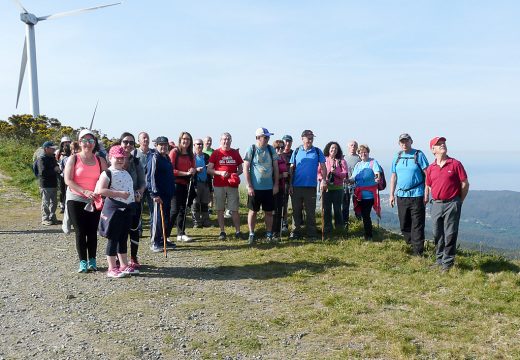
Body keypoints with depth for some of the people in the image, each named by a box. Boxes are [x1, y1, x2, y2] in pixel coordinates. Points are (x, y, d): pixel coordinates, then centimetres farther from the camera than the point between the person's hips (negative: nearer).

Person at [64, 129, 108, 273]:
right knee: (80, 232, 1)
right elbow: (68, 180, -9)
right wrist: (85, 191, -21)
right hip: (75, 200, -2)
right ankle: (83, 262, 9)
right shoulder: (73, 159, -1)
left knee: (92, 232, 4)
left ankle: (92, 260, 15)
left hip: (94, 201, 2)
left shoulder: (100, 160, 7)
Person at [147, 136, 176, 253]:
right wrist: (155, 194, -22)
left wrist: (172, 191, 20)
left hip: (168, 193, 9)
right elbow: (151, 177, -17)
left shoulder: (167, 158, 15)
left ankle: (162, 240, 24)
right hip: (159, 194, -9)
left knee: (166, 218, 13)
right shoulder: (154, 158, -11)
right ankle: (154, 243, 3)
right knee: (158, 218, -4)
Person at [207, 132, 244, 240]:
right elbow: (209, 170, 0)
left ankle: (238, 231, 8)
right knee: (220, 209, 4)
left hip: (233, 185, 1)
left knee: (235, 209, 1)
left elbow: (241, 169, 15)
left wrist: (236, 174, -6)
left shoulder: (235, 153, 9)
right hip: (219, 185, -1)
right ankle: (222, 231, 13)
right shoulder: (216, 153, 2)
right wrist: (220, 173, -14)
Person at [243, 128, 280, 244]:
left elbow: (276, 168, 7)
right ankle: (251, 234, 16)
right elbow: (246, 168, -6)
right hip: (255, 187, -3)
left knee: (269, 212, 8)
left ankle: (269, 234, 19)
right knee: (253, 211, 6)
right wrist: (249, 186, -10)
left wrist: (276, 184, 2)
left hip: (269, 187, 3)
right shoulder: (251, 149, -6)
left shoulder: (271, 149, 3)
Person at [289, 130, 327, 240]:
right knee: (296, 210, 8)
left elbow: (323, 167, 1)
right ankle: (295, 232, 17)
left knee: (311, 211, 5)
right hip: (296, 186, 1)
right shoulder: (297, 151, 5)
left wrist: (323, 180, -13)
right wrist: (290, 184, 0)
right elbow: (291, 168, 6)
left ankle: (311, 233, 12)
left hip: (311, 186, -1)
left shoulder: (317, 151, 4)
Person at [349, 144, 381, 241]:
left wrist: (378, 178, -42)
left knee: (366, 215, -7)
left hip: (369, 194, -6)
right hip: (359, 195, 6)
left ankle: (368, 235, 7)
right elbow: (353, 179, 10)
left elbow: (377, 172, -20)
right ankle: (368, 234, 28)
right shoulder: (357, 165, 15)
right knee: (363, 215, 13)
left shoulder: (373, 162, -3)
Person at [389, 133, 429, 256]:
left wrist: (427, 193, -11)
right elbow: (393, 177, 15)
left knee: (417, 226, -3)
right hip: (401, 195, 5)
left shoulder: (419, 155, -3)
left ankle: (418, 252, 2)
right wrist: (391, 194, 11)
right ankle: (409, 246, 28)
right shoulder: (397, 157, 11)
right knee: (404, 225, 12)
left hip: (416, 195, -5)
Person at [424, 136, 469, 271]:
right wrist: (426, 200, 11)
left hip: (451, 204, -4)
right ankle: (439, 260, 25)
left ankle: (447, 263, 8)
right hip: (436, 204, 4)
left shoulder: (455, 164, -3)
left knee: (450, 235, -1)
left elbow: (465, 184, -1)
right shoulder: (430, 168, 8)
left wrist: (459, 202, 2)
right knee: (437, 235, 11)